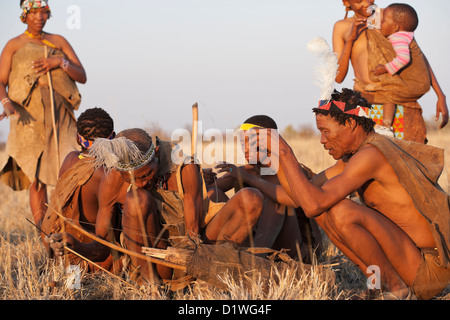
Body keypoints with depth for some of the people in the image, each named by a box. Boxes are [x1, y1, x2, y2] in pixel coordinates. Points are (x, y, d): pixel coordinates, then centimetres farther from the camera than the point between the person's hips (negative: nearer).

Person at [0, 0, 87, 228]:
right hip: (29, 118, -2)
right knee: (37, 179, -6)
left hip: (60, 116, 2)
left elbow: (82, 77, 11)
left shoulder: (59, 42, 16)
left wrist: (60, 62, -7)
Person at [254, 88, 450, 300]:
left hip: (429, 271, -9)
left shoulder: (372, 154, -21)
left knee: (342, 212, -26)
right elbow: (303, 198, 10)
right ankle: (380, 284, 5)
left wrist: (285, 153, -19)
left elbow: (313, 205, -27)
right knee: (324, 212, 4)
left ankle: (396, 289, -9)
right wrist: (274, 153, 2)